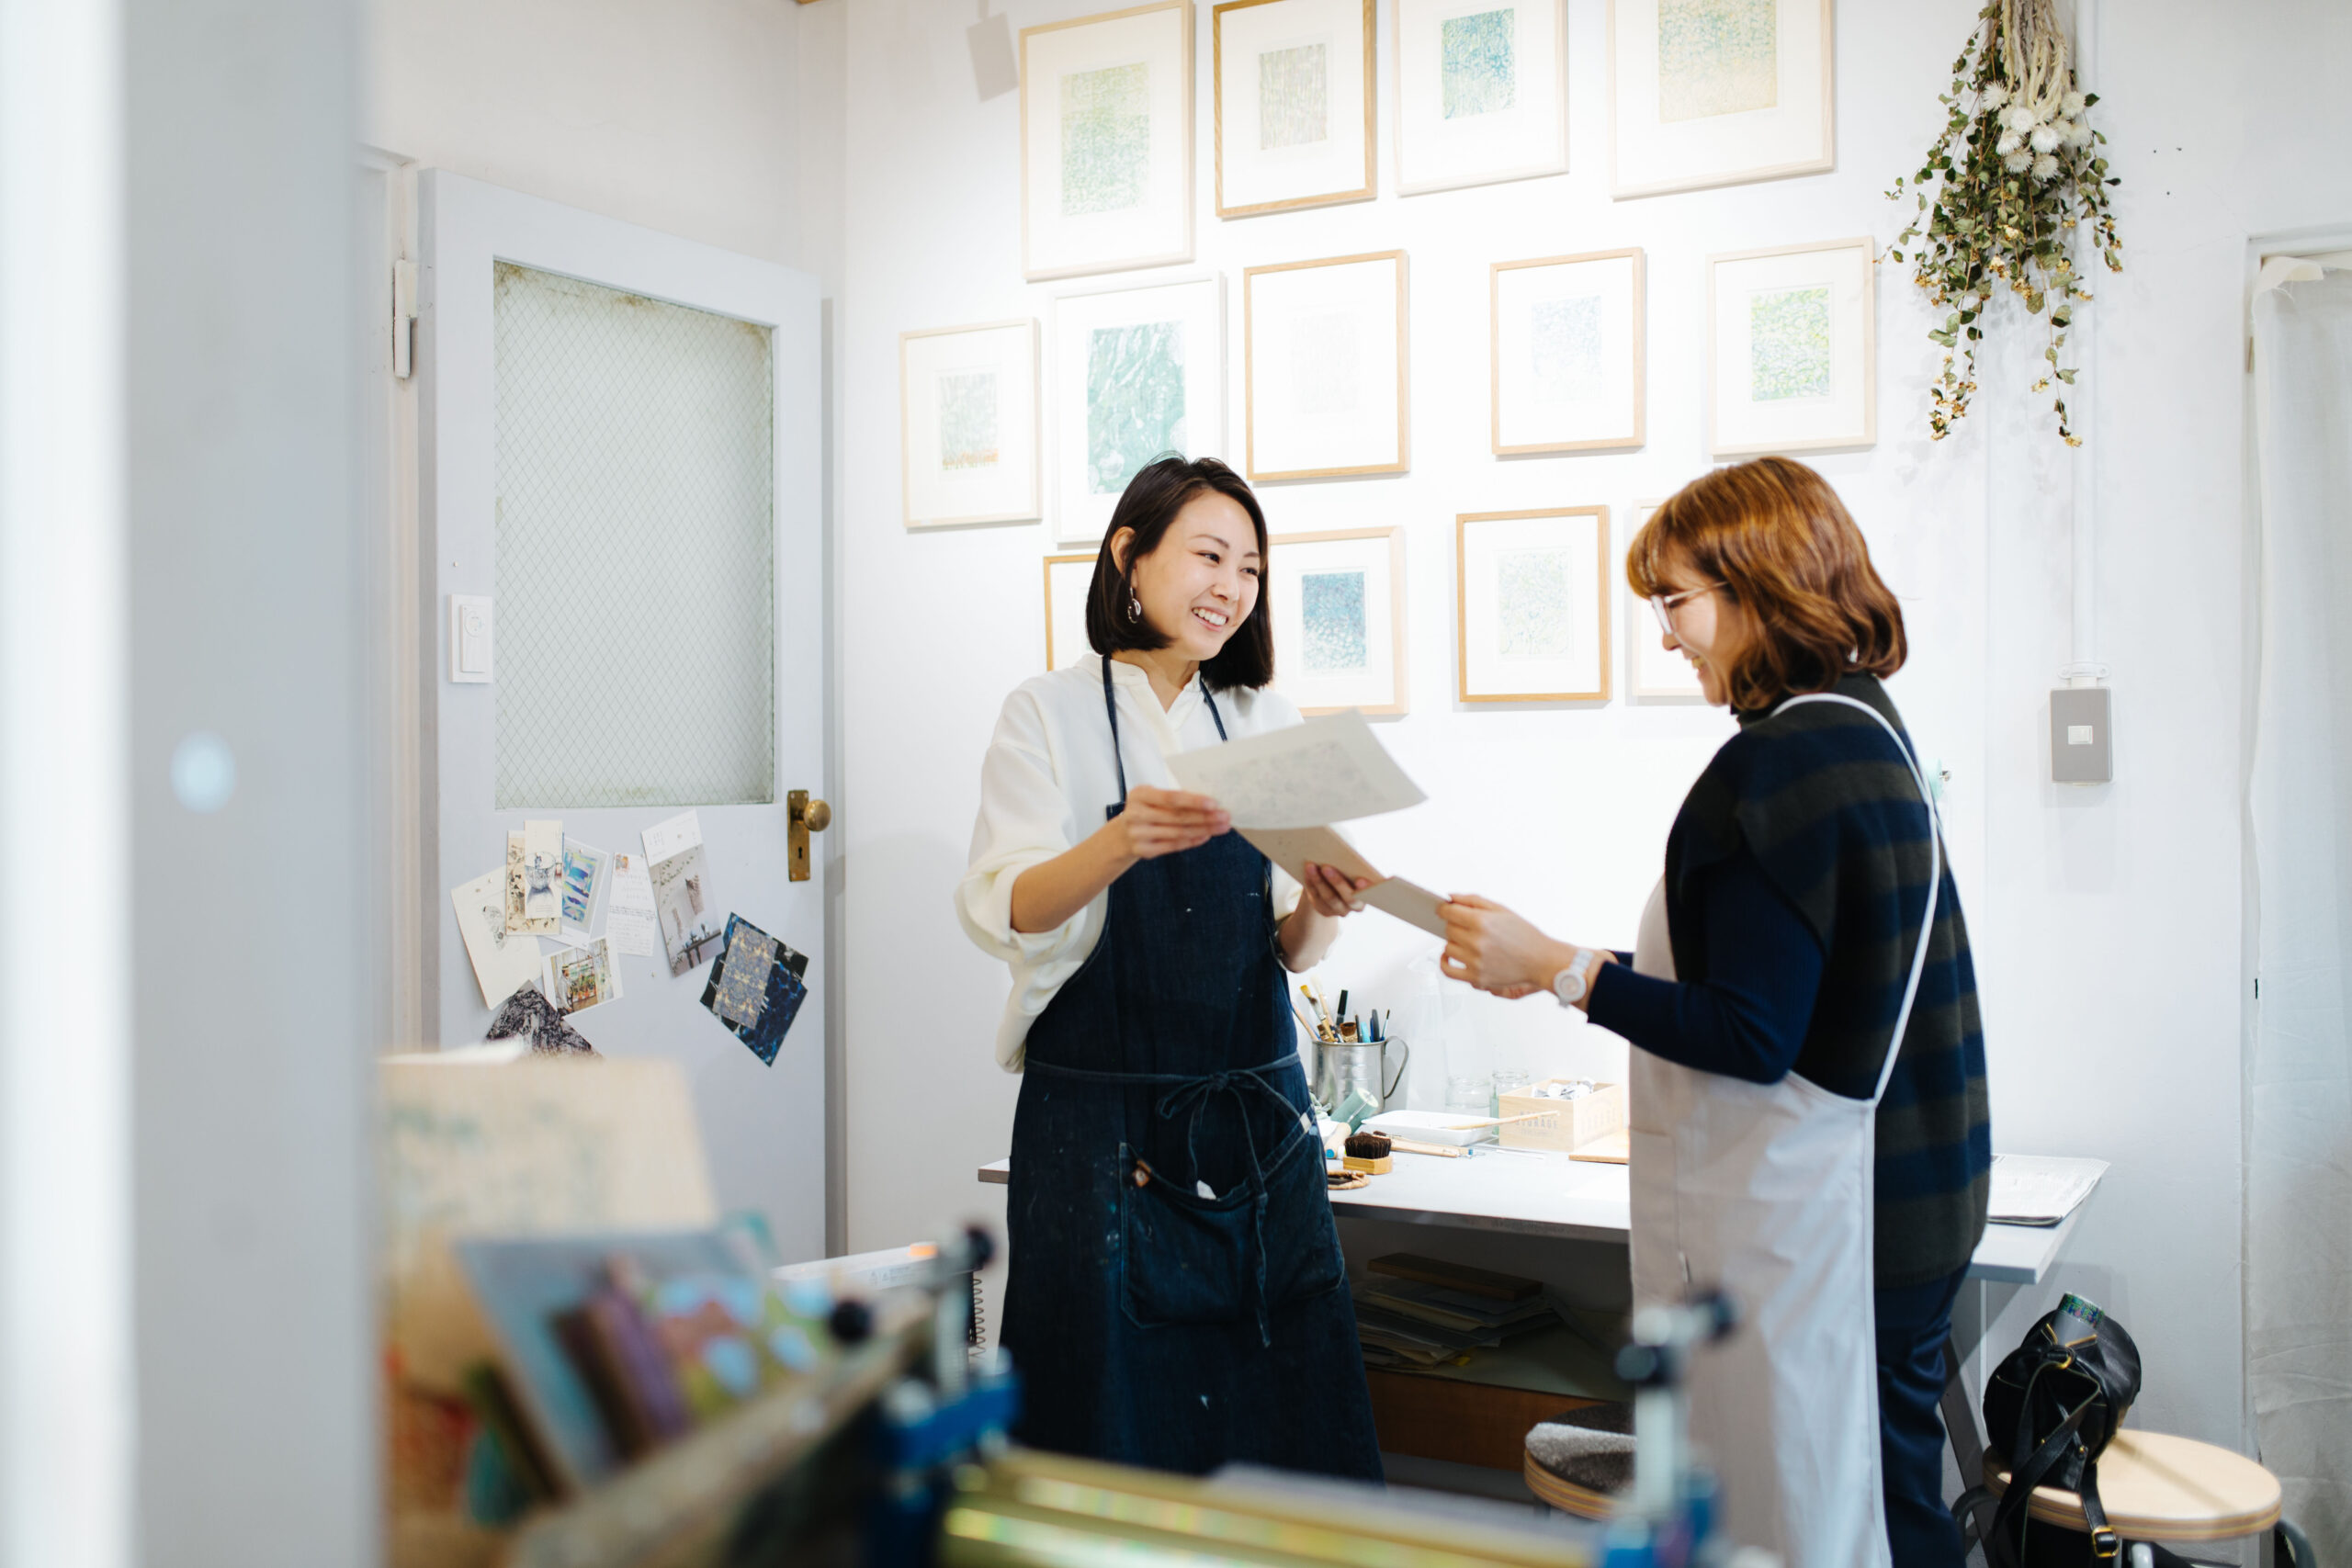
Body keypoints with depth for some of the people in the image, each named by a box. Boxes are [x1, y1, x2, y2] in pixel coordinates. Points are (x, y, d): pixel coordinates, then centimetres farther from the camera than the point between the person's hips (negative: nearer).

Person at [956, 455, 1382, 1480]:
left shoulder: (1265, 722, 12)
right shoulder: (1050, 714, 1)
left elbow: (1289, 952, 9)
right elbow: (1003, 911, -13)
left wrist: (1319, 909, -14)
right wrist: (1121, 843, -31)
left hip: (1257, 1118, 4)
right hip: (1102, 1125, -3)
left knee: (1285, 1430, 5)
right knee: (1114, 1434, 2)